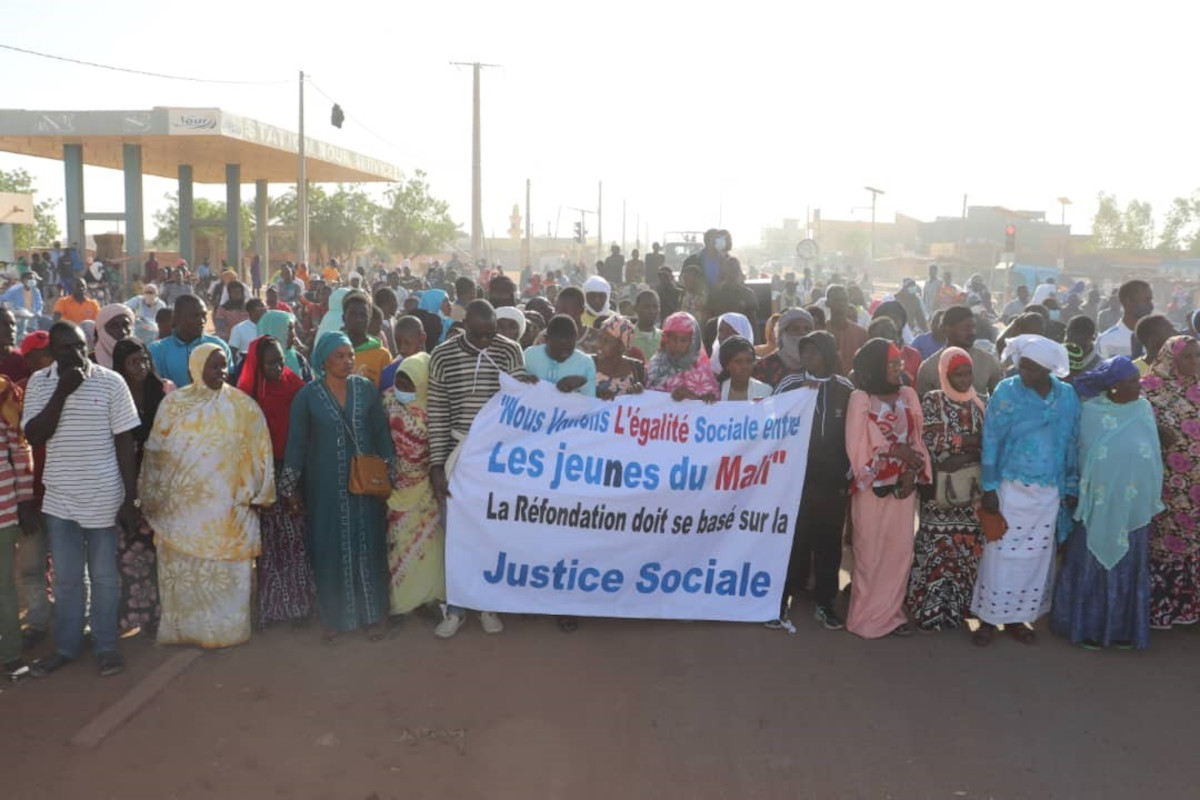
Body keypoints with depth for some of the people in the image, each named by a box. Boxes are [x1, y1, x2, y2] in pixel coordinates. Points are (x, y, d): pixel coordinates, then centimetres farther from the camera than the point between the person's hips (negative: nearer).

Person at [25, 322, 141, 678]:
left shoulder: (111, 382, -8)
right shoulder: (39, 382, -1)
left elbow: (125, 442, -6)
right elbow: (33, 437, -9)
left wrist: (131, 498, -7)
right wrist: (61, 393, -19)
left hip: (103, 497, -2)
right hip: (59, 498, 2)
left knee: (104, 577, 10)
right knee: (66, 578, 14)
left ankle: (105, 645, 24)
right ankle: (66, 646, 29)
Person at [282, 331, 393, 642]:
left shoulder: (366, 388, 0)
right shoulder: (307, 395, -5)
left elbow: (381, 432, 5)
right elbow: (296, 441, -1)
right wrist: (290, 486, -1)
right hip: (325, 484, -1)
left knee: (368, 545, 6)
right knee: (330, 549, 5)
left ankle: (373, 614, 17)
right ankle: (334, 617, 18)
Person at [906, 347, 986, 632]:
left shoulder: (978, 404, 11)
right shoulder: (932, 401, -1)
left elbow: (987, 444, 10)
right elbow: (931, 441, -10)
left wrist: (956, 459, -6)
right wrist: (969, 443, -12)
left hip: (971, 485, 4)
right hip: (940, 486, -4)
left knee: (969, 546, 4)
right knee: (938, 546, -4)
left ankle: (961, 604, 16)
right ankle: (933, 608, 4)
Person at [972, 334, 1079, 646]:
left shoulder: (1068, 396, 0)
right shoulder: (1007, 391, -8)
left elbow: (1072, 443, 7)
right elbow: (991, 442, -8)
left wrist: (1071, 488, 6)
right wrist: (989, 488, -11)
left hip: (1049, 491, 3)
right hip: (1011, 487, -3)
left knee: (1036, 556, 11)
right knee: (1001, 554, 2)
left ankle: (1018, 616, 24)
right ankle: (989, 617, 14)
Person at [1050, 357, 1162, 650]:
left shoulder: (1144, 409, -1)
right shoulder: (1090, 411, -9)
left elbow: (1154, 454, 7)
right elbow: (1079, 453, -2)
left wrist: (1153, 497, 9)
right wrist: (1076, 491, 1)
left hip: (1134, 505, 3)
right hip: (1098, 504, -2)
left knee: (1128, 567, 13)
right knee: (1092, 565, 8)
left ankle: (1123, 627, 27)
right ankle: (1088, 626, 23)